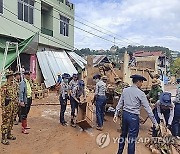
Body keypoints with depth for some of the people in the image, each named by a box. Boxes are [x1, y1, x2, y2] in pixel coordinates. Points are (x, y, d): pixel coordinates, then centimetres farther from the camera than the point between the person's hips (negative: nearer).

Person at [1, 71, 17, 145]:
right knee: (5, 122, 0)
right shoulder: (4, 87, -16)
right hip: (7, 107, -8)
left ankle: (9, 134, 31)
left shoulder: (13, 85, 9)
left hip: (13, 107, 8)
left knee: (11, 122, 17)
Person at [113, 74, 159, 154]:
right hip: (133, 117, -6)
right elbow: (148, 108, -11)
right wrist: (155, 122, -5)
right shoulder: (140, 93, -13)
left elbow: (120, 103, 6)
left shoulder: (125, 90, 2)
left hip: (125, 114, 6)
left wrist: (116, 114, 14)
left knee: (123, 134, 22)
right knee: (132, 138, 7)